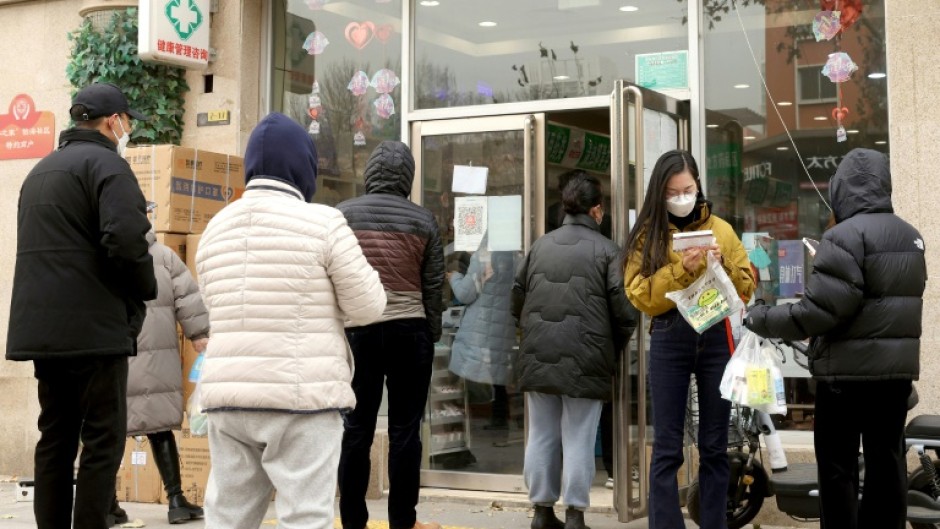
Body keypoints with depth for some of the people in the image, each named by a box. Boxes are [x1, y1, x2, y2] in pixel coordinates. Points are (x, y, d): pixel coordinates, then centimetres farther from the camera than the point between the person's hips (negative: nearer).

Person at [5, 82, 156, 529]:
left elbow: (37, 247, 21)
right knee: (103, 440, -3)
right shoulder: (106, 164, -8)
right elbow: (126, 238, -21)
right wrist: (146, 289, -6)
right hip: (94, 328, -8)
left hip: (40, 328, 8)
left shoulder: (40, 170, 21)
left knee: (55, 438, 12)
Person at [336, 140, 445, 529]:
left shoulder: (343, 214, 0)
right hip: (409, 331, -1)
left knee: (357, 427, 7)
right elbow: (433, 287, 3)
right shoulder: (423, 220, 1)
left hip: (358, 331, 1)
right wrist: (432, 335, 14)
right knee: (404, 429, 5)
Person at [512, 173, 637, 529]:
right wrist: (614, 349, 9)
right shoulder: (606, 250, -3)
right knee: (578, 440, 2)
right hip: (584, 359, -4)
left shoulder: (540, 245, 11)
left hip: (537, 357, 4)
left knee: (541, 436, 11)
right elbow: (623, 309, -8)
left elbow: (517, 298, 15)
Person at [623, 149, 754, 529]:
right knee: (667, 447, 0)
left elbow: (746, 287, 8)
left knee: (715, 445, 9)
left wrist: (722, 266, -10)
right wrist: (681, 269, -18)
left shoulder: (721, 229, 9)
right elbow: (642, 296, -7)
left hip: (717, 337, 2)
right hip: (669, 340, -2)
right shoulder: (647, 234, 4)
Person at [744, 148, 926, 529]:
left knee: (838, 464, 0)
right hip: (899, 367, 8)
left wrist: (763, 320, -12)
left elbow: (823, 309, -21)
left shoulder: (845, 235, -16)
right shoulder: (911, 236, 11)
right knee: (886, 457, 13)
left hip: (850, 369, -8)